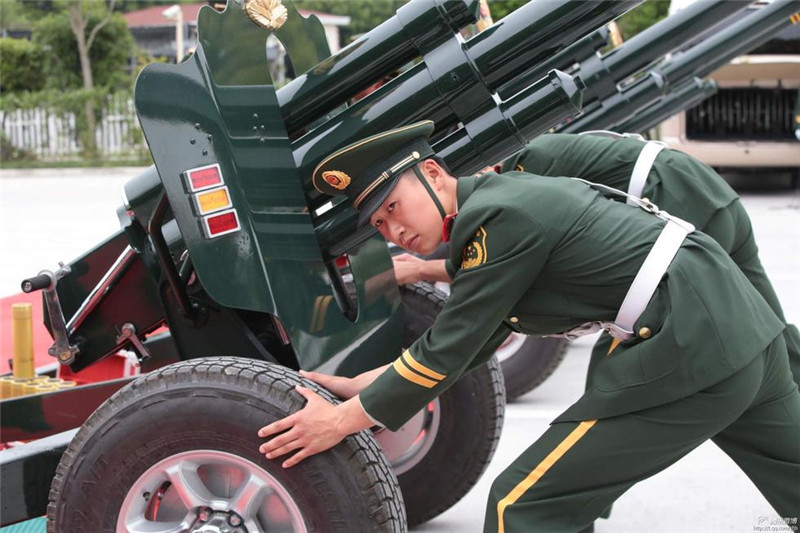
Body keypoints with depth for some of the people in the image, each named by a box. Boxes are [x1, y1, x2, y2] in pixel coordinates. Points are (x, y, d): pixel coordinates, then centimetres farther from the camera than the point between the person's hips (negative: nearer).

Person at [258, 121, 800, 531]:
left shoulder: (499, 217, -14)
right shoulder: (503, 194, 14)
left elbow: (449, 350, -12)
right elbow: (471, 340, 17)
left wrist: (343, 419, -5)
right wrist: (358, 386, 15)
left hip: (688, 357, -10)